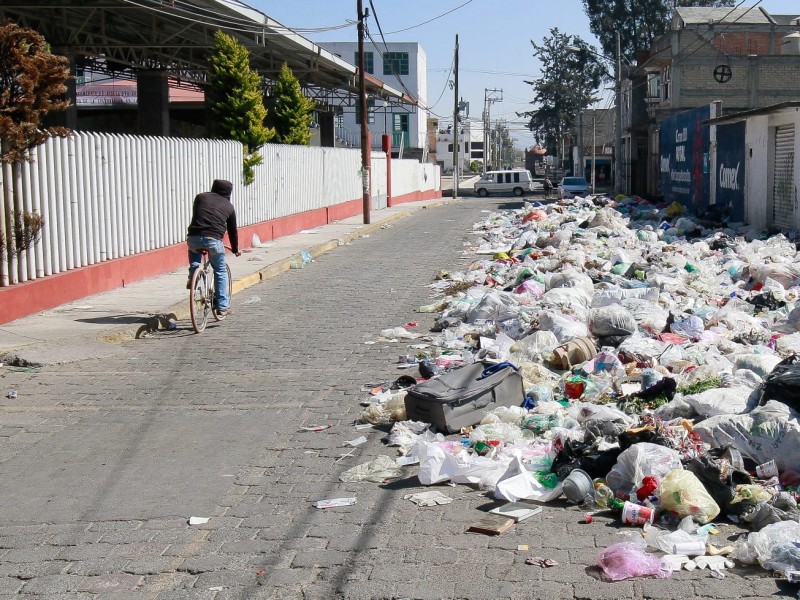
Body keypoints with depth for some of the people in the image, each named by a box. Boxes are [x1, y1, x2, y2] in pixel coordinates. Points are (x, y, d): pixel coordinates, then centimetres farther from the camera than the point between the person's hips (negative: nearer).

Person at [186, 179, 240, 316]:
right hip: (213, 240, -2)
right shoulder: (228, 206, 16)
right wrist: (235, 249, 40)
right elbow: (232, 230, 24)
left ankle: (192, 278, 20)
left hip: (193, 238, 2)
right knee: (221, 272, 16)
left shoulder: (200, 197, 19)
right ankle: (223, 306, 14)